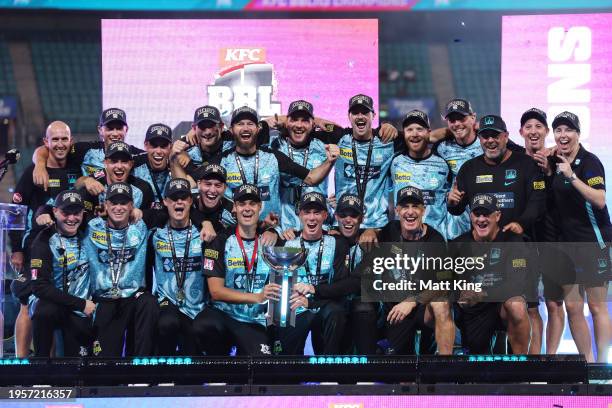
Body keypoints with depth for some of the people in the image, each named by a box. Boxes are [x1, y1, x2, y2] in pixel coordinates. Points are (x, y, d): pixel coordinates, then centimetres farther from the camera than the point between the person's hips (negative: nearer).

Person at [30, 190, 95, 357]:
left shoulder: (86, 234, 1)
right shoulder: (45, 241, -14)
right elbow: (40, 287, -21)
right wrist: (80, 304, -22)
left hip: (81, 312, 4)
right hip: (51, 301, -4)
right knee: (46, 311, -39)